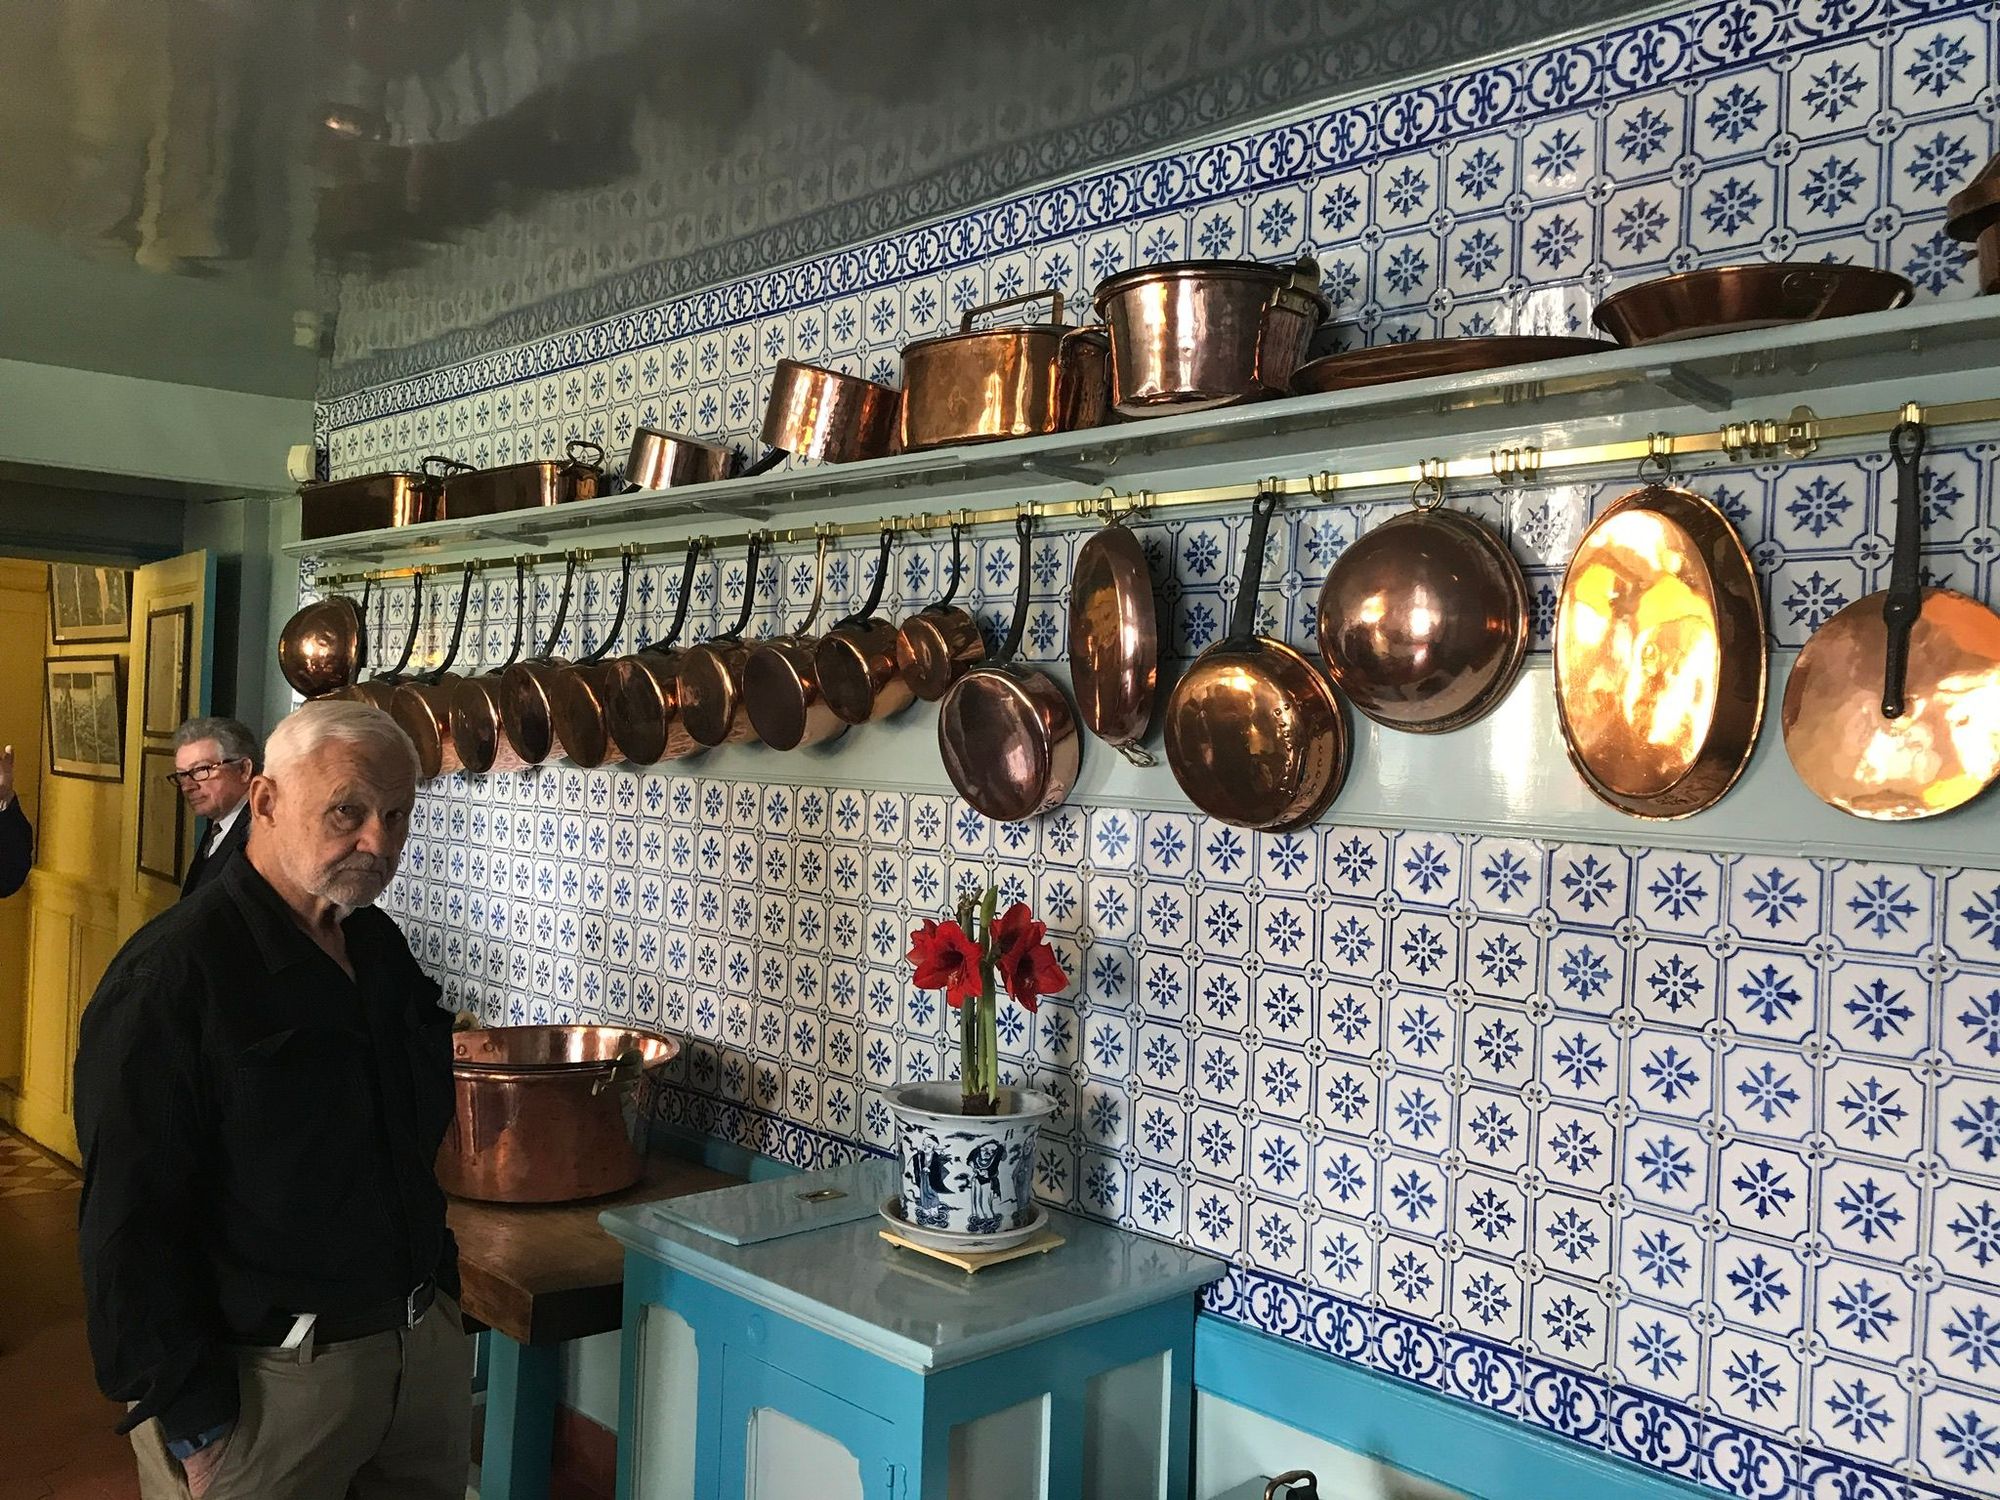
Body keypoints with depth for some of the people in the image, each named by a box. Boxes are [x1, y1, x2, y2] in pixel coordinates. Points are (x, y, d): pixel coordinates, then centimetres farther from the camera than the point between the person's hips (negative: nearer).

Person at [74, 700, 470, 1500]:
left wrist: (439, 1295, 14)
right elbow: (130, 1220, -18)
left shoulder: (381, 947, 5)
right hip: (267, 1376, -7)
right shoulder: (169, 975, -18)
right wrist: (192, 1422, -17)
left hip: (424, 1344, 7)